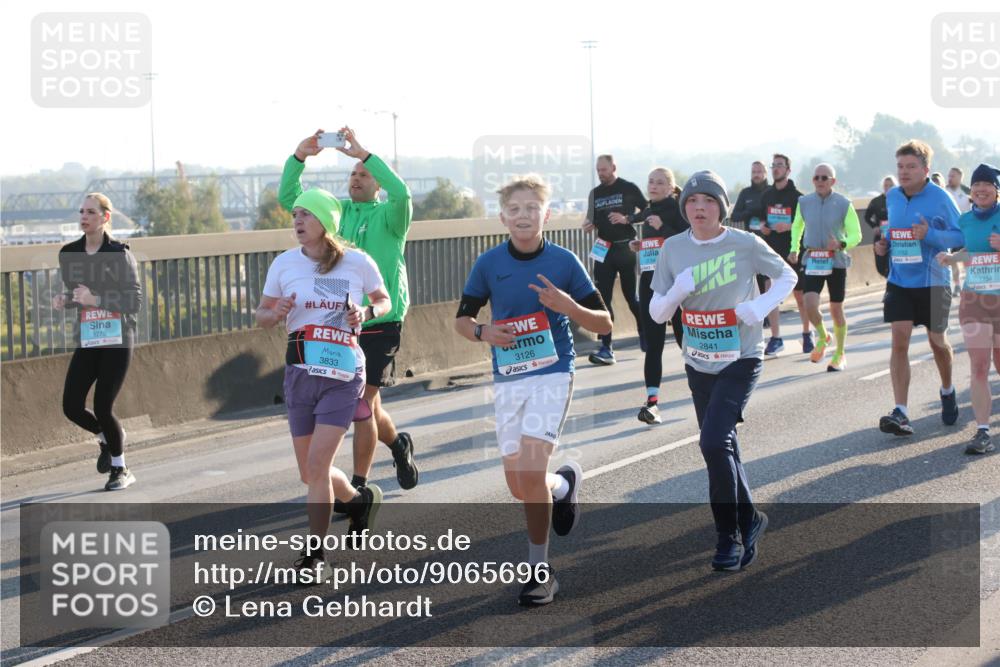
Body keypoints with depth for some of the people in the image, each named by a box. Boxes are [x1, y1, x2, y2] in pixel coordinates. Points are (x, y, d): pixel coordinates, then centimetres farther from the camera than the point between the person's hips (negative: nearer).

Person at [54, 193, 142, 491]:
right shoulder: (69, 254, 6)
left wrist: (95, 299, -22)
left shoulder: (119, 254, -9)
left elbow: (135, 301, -11)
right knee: (71, 407, -4)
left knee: (103, 408, -6)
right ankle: (107, 438, 30)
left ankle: (121, 470, 17)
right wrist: (64, 300, -2)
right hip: (86, 341, 5)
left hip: (117, 340, -5)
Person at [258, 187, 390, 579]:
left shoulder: (357, 263, -3)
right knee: (310, 472, 10)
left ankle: (315, 557, -2)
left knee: (317, 464, -14)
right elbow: (262, 315, 11)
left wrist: (367, 313, -10)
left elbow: (384, 301, 12)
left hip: (343, 374, -4)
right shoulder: (284, 264, 3)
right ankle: (360, 499, 42)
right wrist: (277, 313, -12)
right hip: (300, 372, 4)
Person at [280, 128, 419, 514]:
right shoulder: (336, 211, 12)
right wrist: (299, 156, -10)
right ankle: (397, 444, 42)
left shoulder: (388, 216, -2)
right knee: (367, 403, 15)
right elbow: (288, 198, 5)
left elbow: (401, 195, -25)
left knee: (362, 402, -9)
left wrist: (365, 154, -26)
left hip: (380, 322, -5)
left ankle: (359, 485, -2)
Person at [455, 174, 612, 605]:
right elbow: (462, 318, 10)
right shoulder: (488, 263, 0)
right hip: (507, 378, 4)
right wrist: (482, 332, -13)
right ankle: (564, 484, 42)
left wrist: (567, 305, -20)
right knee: (520, 487, 6)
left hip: (552, 373, -3)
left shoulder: (563, 262, -5)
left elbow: (603, 324, -1)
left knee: (531, 470, -19)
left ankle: (539, 571, -4)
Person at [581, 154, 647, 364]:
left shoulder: (629, 188, -3)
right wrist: (588, 225, -6)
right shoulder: (595, 193, 10)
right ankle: (606, 348, -3)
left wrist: (627, 218, -17)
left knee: (631, 296, 6)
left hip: (625, 248, -4)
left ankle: (644, 335, 27)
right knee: (602, 299, -3)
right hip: (603, 250, 4)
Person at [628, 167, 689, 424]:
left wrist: (662, 228, -23)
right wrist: (638, 246, 9)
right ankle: (652, 400, -7)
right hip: (650, 281, 6)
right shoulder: (648, 213, 16)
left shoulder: (679, 210, -6)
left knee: (686, 338, 4)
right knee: (653, 342, -2)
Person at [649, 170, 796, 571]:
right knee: (723, 449, 12)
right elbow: (656, 314, 0)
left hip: (740, 361, -5)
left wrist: (761, 305, -14)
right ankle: (750, 521, 32)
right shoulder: (674, 248, -2)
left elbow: (787, 276, 4)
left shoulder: (746, 245, -12)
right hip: (698, 364, 5)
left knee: (714, 442, -17)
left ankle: (729, 537, -2)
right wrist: (677, 291, -21)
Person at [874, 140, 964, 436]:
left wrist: (929, 235, -24)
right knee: (899, 341, -10)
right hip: (899, 281, 3)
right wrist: (884, 244, 0)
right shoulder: (891, 197, 4)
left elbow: (960, 236, -9)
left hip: (932, 281, -3)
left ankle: (947, 391, 43)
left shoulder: (940, 198, -10)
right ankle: (900, 413, -13)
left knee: (937, 341, 13)